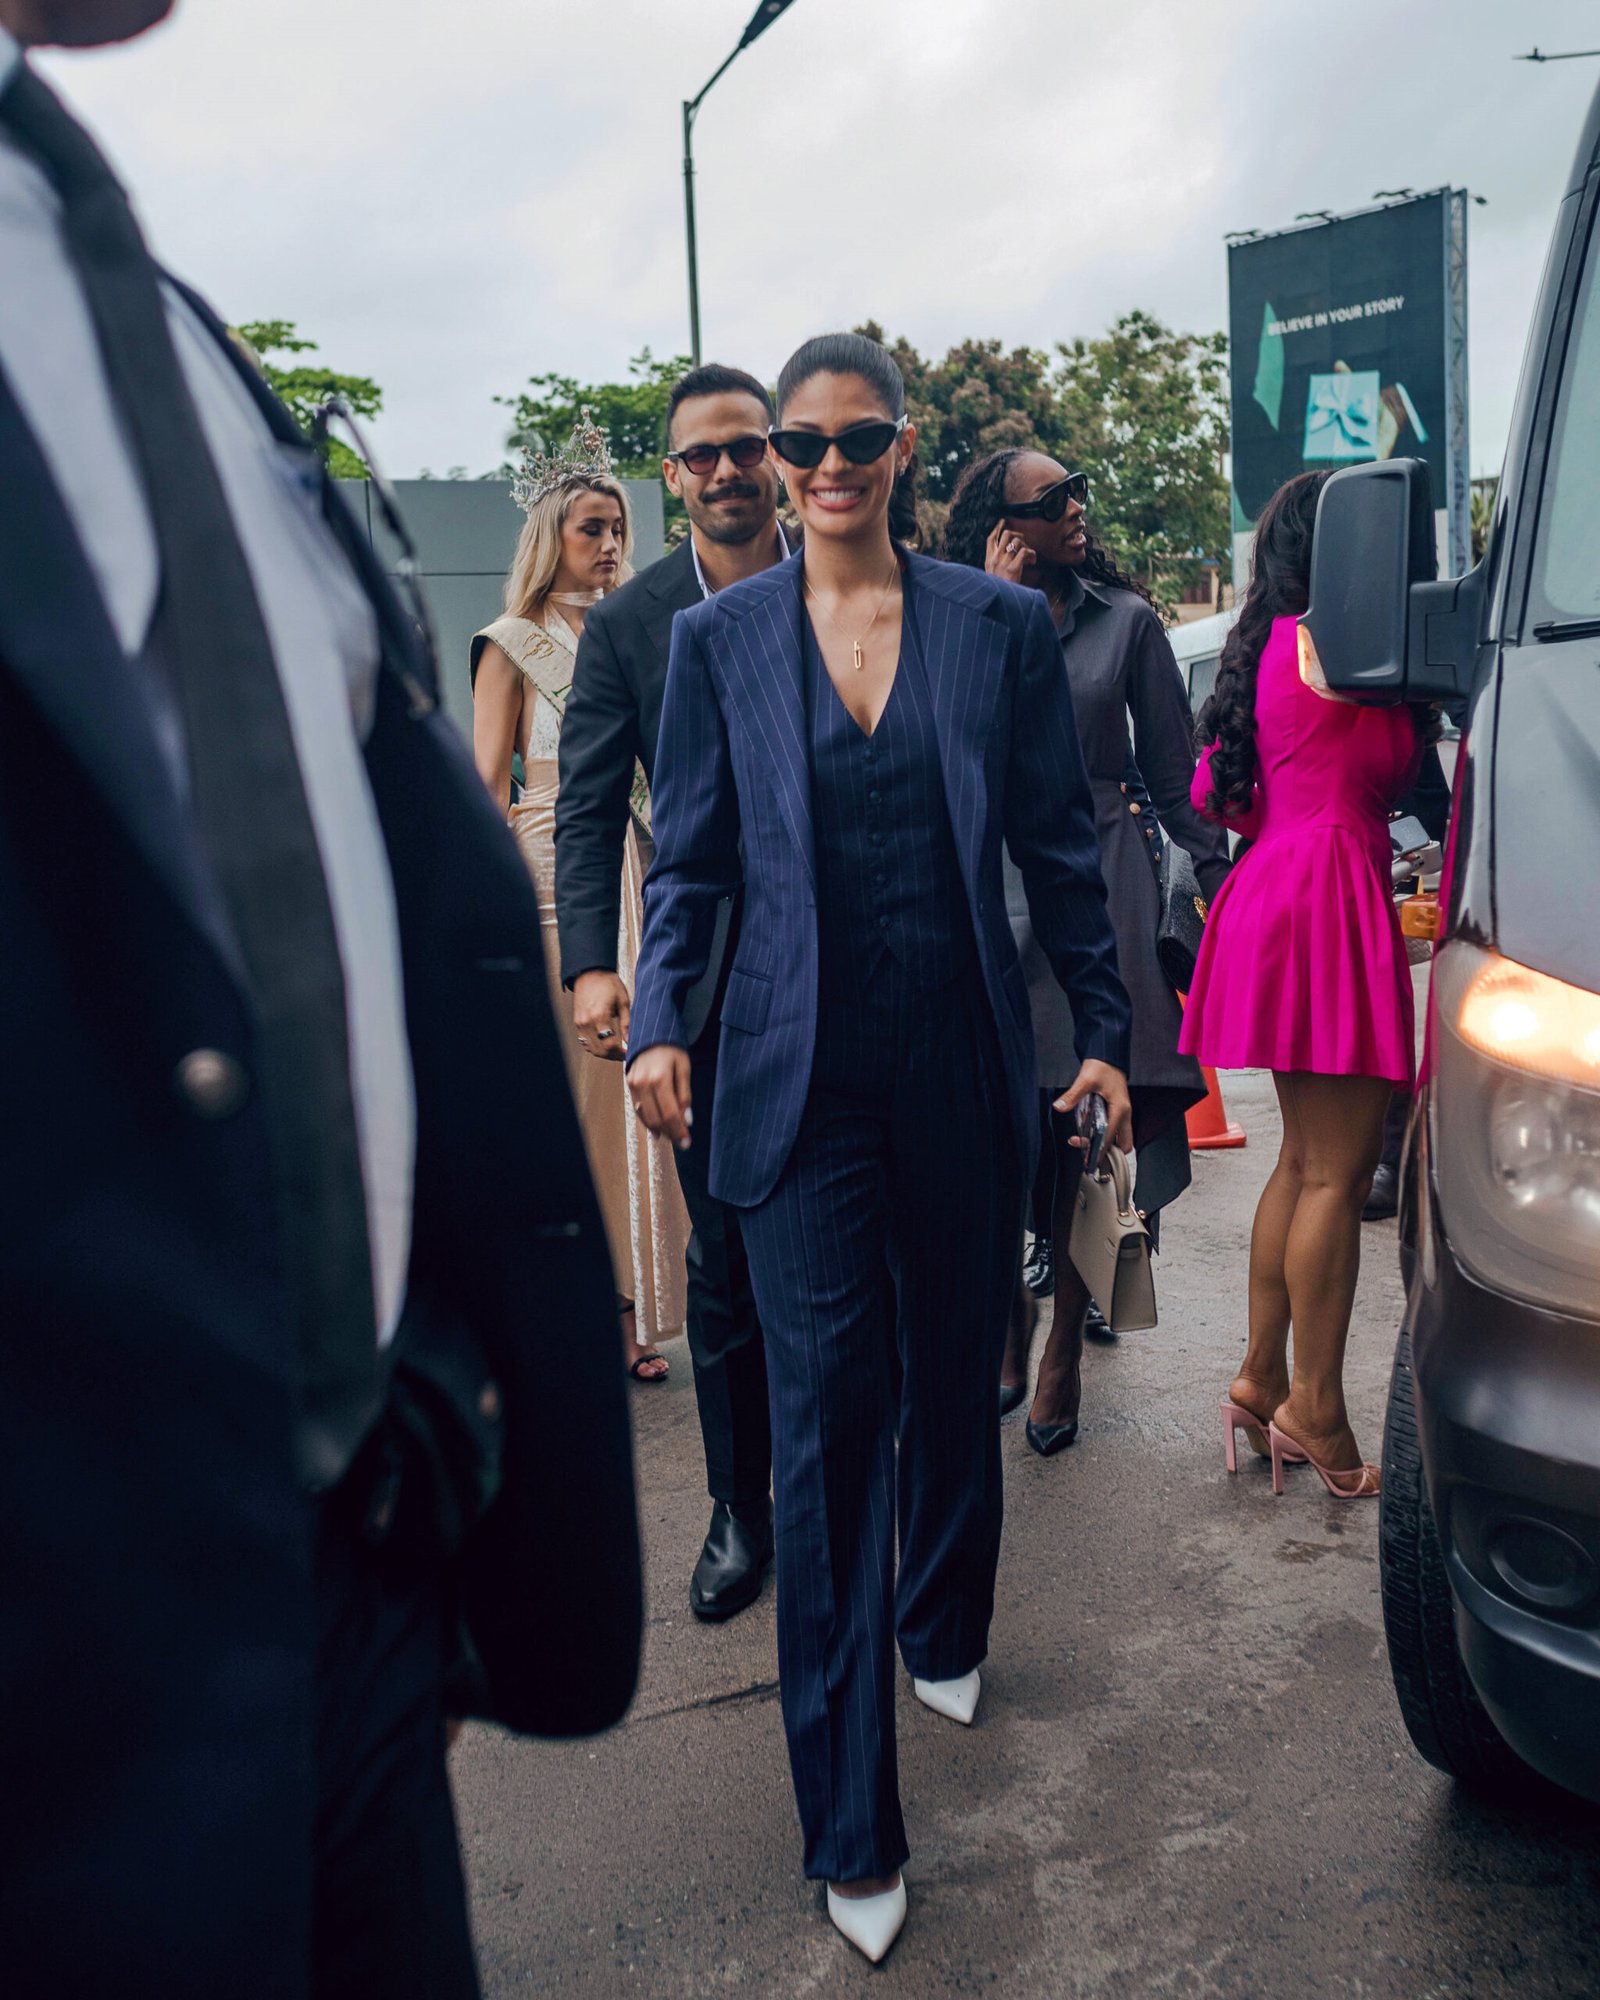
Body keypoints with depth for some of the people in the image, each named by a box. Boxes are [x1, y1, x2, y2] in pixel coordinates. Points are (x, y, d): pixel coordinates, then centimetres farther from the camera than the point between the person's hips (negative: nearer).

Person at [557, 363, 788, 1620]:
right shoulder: (629, 624, 2)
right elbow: (589, 810, -1)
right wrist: (591, 964, -13)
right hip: (706, 985, 0)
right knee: (727, 1263, 8)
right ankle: (741, 1507, 24)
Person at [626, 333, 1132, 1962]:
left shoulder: (1000, 623, 3)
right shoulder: (719, 637, 3)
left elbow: (1058, 845, 7)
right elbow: (690, 858, 5)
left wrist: (1104, 1030, 6)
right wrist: (656, 1020, -10)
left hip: (963, 1074, 2)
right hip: (803, 1084, -1)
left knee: (955, 1381, 15)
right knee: (826, 1417, -3)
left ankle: (943, 1633, 44)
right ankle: (851, 1830, 8)